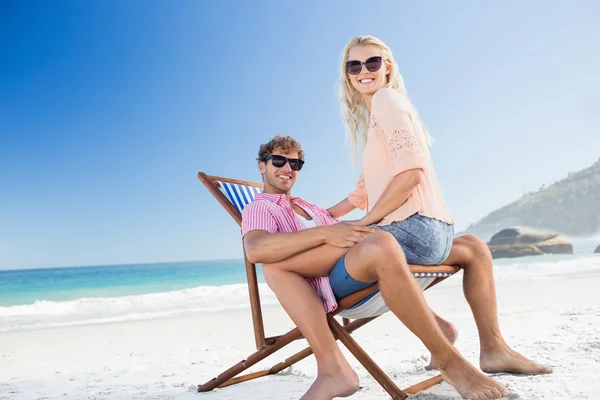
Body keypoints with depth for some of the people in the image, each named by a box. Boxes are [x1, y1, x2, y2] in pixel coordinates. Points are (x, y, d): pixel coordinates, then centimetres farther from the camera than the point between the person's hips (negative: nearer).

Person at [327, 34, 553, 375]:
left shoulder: (386, 98, -2)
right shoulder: (370, 115, 24)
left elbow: (411, 172, -16)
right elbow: (366, 191, 24)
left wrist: (364, 221, -13)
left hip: (412, 228, -9)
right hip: (431, 230, 9)